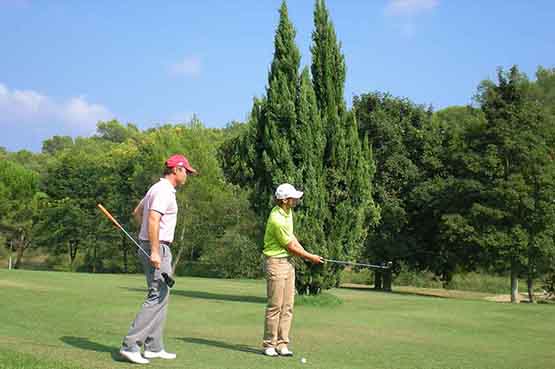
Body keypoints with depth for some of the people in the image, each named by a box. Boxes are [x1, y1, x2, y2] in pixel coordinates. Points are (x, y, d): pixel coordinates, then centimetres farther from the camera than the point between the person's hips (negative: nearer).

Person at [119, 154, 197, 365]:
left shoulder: (157, 188, 17)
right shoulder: (164, 190, -15)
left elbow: (137, 212, 28)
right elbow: (153, 219, -26)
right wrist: (154, 251, -29)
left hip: (155, 246, 11)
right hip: (157, 247, -11)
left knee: (161, 296, 13)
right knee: (157, 296, -11)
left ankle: (154, 347, 16)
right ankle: (130, 345, -12)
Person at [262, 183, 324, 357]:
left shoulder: (288, 211, 6)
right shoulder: (277, 220, -23)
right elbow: (290, 246, -14)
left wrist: (305, 252, 3)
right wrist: (310, 257, -2)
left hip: (288, 261, 9)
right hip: (276, 262, -9)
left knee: (287, 306, 7)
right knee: (275, 306, -5)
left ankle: (282, 344, 11)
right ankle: (269, 345, 4)